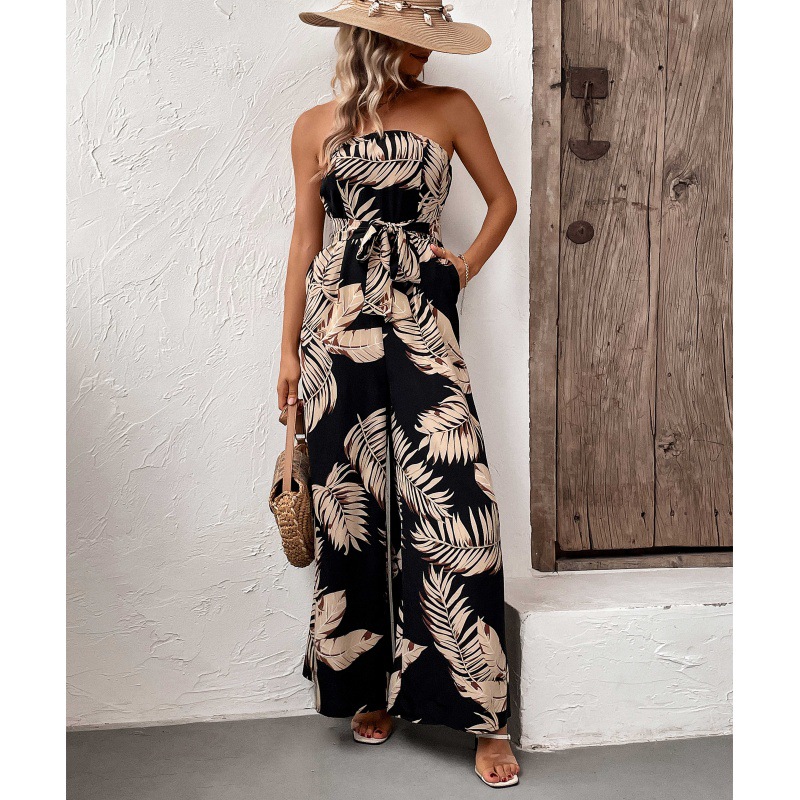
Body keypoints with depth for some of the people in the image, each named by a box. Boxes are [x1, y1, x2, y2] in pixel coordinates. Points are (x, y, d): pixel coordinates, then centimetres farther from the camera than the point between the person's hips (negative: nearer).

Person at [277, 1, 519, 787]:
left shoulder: (448, 108, 9)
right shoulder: (316, 127, 11)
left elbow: (502, 199, 17)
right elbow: (305, 239, 11)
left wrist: (465, 268, 2)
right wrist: (289, 349, 8)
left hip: (422, 323, -1)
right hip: (337, 324, 2)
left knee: (450, 500, -10)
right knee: (350, 505, 5)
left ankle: (482, 715, 1)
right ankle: (370, 686, 23)